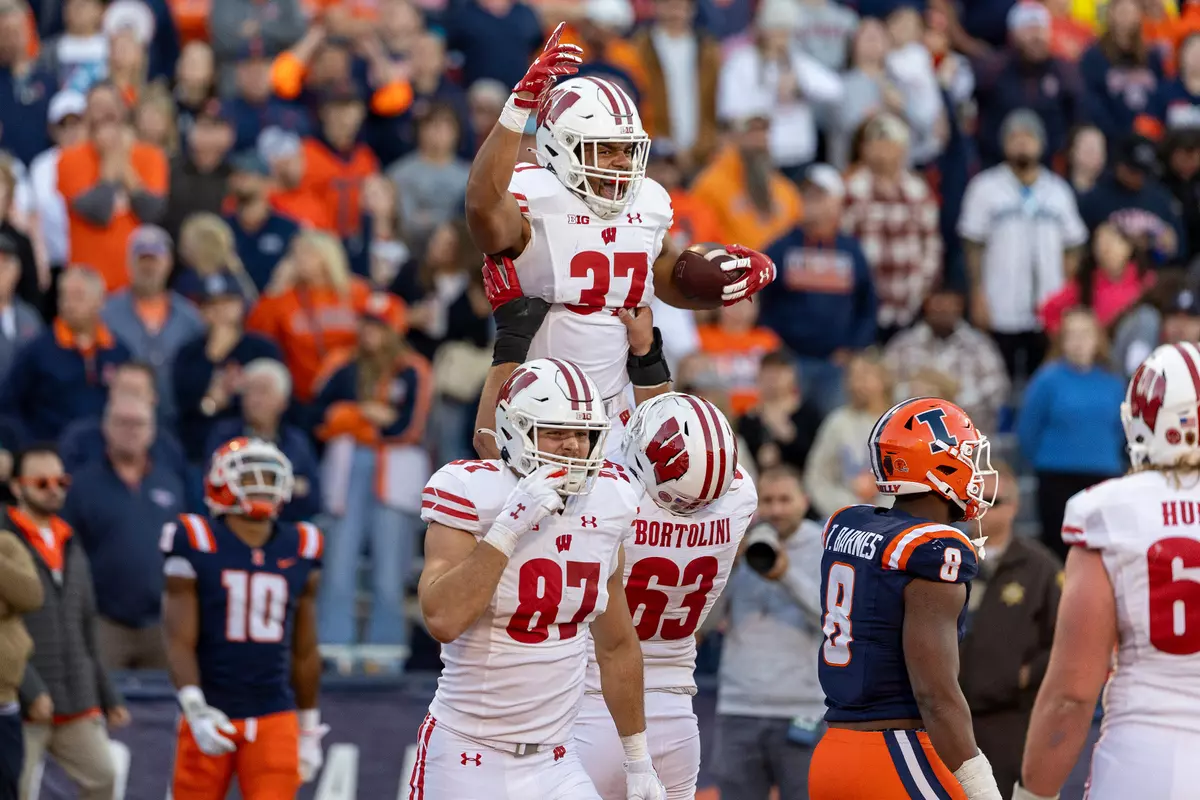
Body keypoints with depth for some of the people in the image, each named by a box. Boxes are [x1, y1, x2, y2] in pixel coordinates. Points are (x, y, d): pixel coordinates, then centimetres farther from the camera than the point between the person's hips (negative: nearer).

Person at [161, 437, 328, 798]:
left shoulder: (299, 550, 7)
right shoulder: (196, 545, -5)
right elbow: (180, 641, -9)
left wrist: (309, 728, 17)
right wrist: (195, 711, -21)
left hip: (274, 719, 2)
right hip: (212, 718, -2)